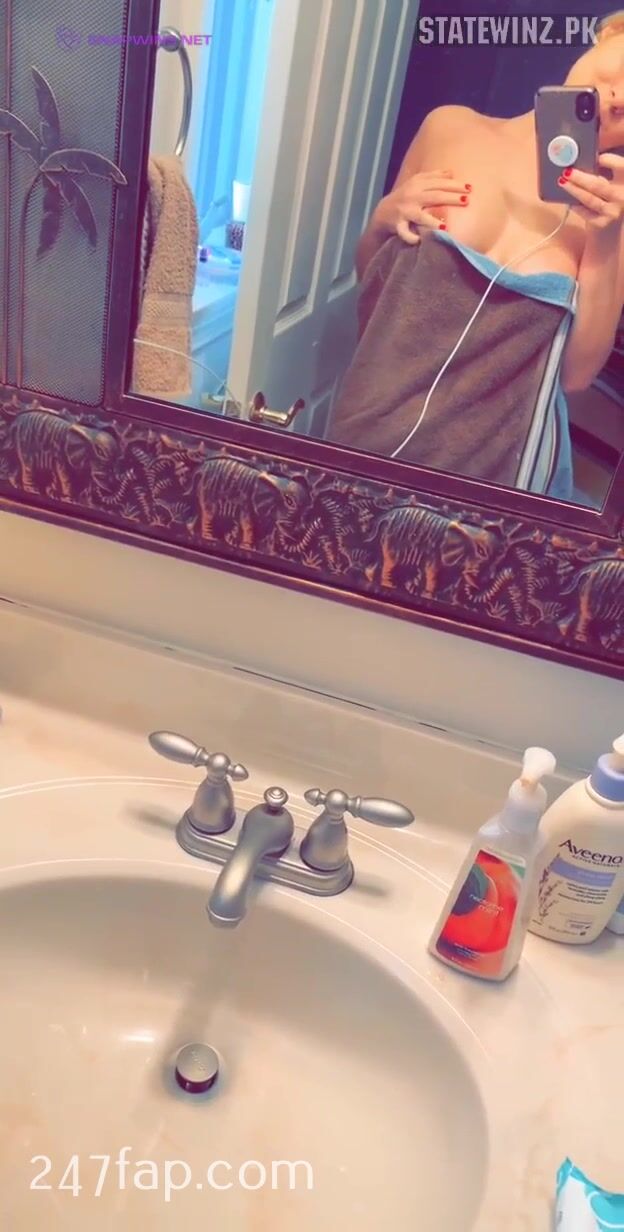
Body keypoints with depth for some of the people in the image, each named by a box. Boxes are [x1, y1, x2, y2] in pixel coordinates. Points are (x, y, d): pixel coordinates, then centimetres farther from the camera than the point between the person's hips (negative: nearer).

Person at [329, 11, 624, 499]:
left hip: (495, 452, -1)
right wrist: (385, 218, -10)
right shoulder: (451, 129, -1)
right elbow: (369, 283, 9)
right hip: (377, 427, 2)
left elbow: (576, 372, -8)